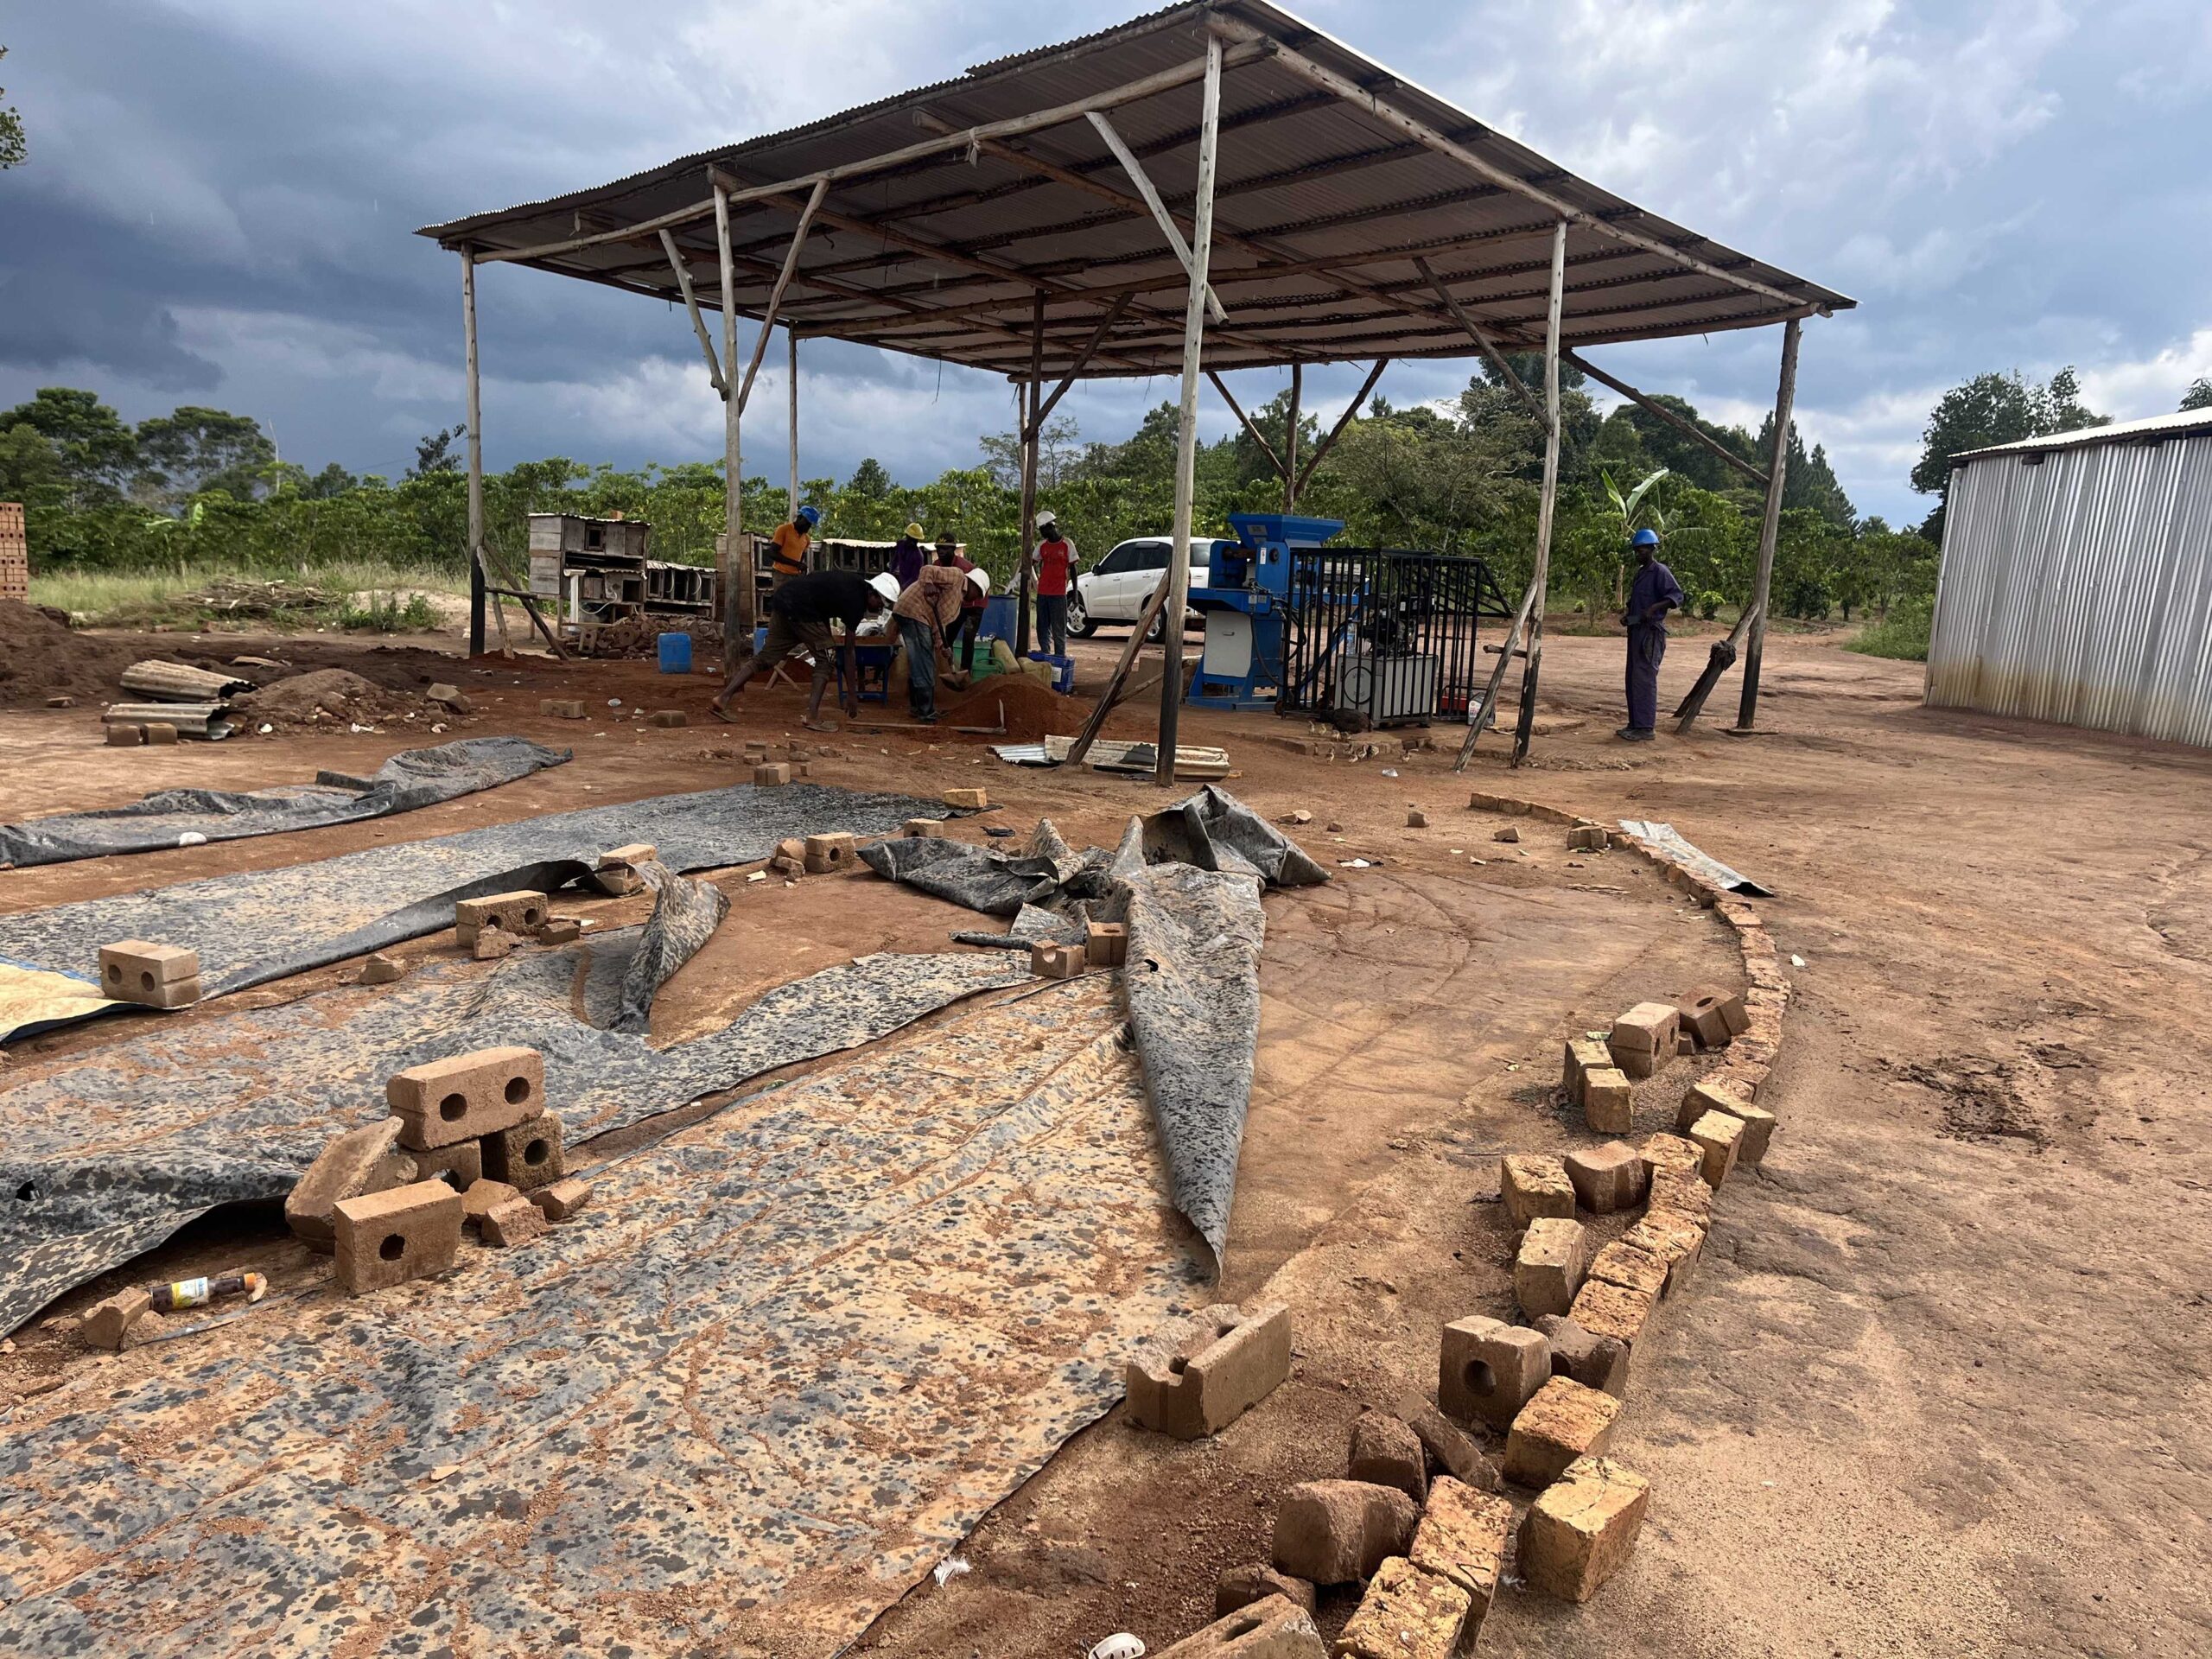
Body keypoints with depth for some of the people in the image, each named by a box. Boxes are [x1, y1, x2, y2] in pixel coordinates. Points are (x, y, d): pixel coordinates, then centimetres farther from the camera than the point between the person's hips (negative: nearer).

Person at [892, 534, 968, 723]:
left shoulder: (958, 599, 24)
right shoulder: (956, 576, -5)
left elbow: (940, 622, 22)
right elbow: (927, 570, -16)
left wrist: (941, 645, 13)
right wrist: (928, 584, -32)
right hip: (913, 612, -11)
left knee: (918, 664, 19)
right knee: (924, 666, -9)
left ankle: (917, 707, 30)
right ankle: (926, 713, -7)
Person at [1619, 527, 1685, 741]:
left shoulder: (1660, 572, -9)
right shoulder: (1640, 572, 19)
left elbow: (1677, 595, -18)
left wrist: (1654, 608, -29)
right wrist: (1627, 614, 12)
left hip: (1651, 631, -10)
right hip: (1636, 630, 10)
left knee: (1644, 679, -11)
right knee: (1633, 679, 11)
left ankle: (1645, 728, -10)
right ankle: (1635, 724, 18)